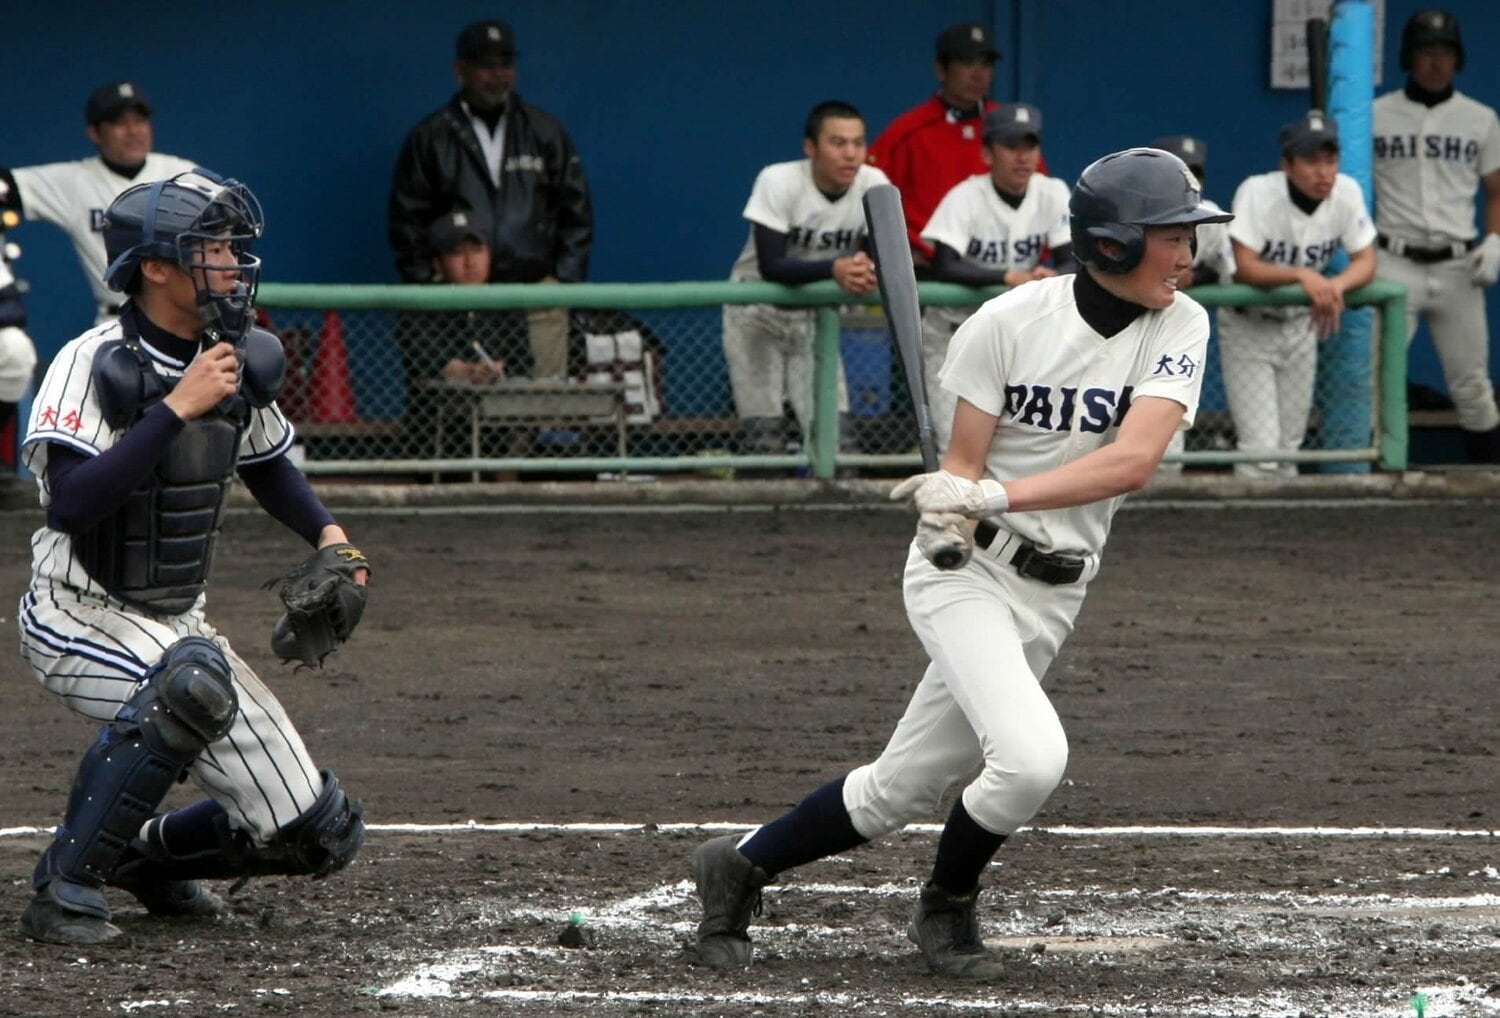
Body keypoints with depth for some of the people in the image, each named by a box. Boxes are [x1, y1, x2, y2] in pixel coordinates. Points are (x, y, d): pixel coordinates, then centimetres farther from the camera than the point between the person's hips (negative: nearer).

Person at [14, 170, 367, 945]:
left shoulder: (239, 363, 1)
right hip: (79, 616, -7)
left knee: (315, 837, -1)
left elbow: (269, 467, 20)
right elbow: (73, 504, -33)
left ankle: (149, 856, 27)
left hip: (179, 622, 7)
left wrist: (325, 531, 0)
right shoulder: (94, 365, -19)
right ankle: (68, 884, -25)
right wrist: (178, 407, -32)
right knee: (193, 678, -40)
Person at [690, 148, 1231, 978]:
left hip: (1053, 592, 4)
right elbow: (964, 464, -8)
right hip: (965, 569, -4)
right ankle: (946, 909, 3)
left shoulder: (1179, 328, -8)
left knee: (900, 793, 9)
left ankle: (740, 865, 31)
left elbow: (1132, 462, -21)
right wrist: (951, 515, -33)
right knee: (1029, 754, -24)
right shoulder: (1010, 322, -15)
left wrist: (995, 496, -32)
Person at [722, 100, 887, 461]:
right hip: (757, 312, -3)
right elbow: (770, 266, -32)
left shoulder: (874, 186, -15)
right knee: (762, 433, -9)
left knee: (834, 430, -6)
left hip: (814, 316, 3)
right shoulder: (779, 182, -25)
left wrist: (867, 273, -41)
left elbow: (882, 256, -16)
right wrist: (835, 270, -47)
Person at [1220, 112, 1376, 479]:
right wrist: (1303, 275, -45)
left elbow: (1366, 263, -11)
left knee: (1288, 447, 12)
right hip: (1248, 326, -5)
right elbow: (1245, 267, -30)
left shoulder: (1346, 193, -13)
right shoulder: (1257, 193, -25)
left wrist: (1336, 285, -33)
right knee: (1261, 447, -13)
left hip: (1301, 324, 5)